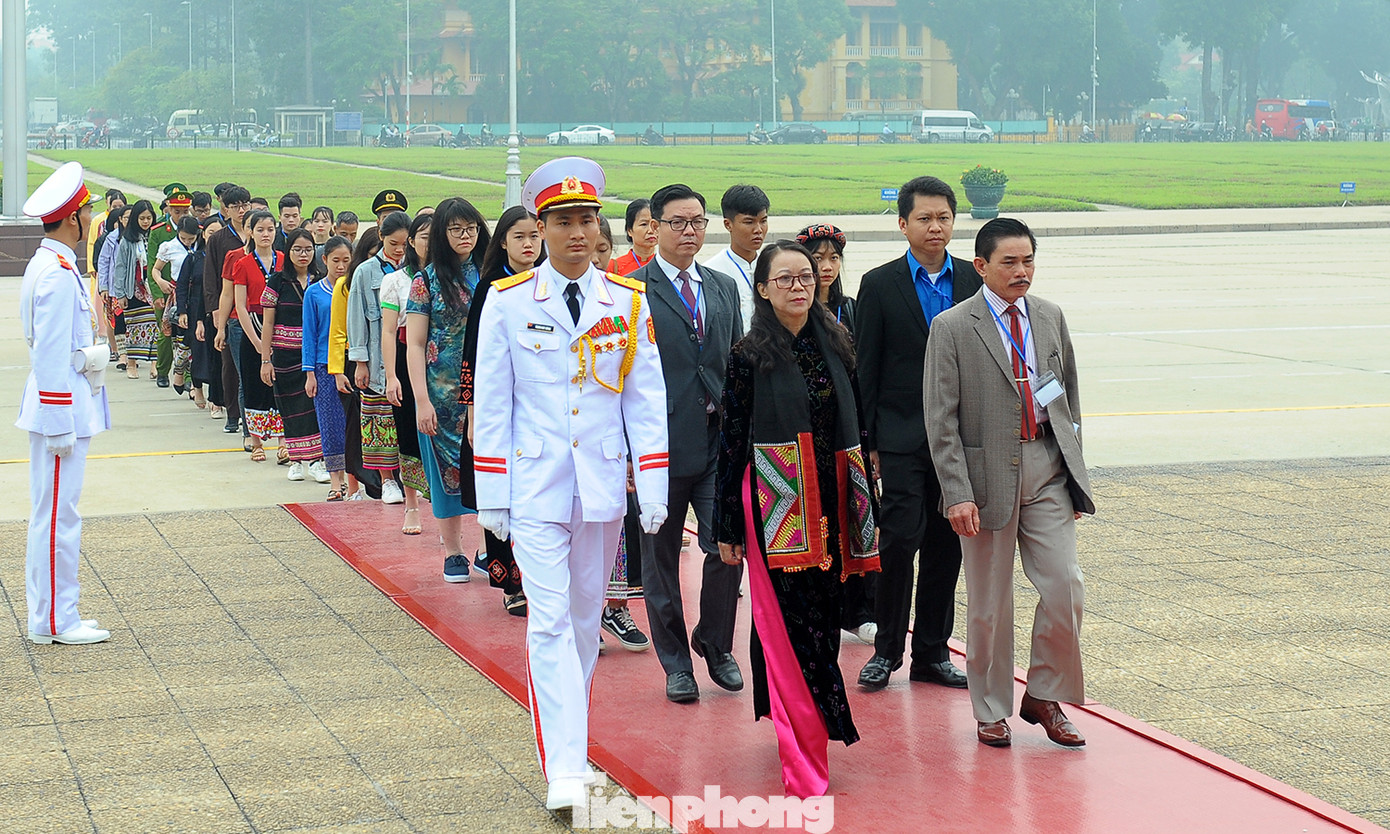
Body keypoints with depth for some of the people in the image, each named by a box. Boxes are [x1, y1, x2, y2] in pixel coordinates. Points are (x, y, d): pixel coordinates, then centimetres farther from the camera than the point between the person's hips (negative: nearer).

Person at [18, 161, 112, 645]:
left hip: (60, 405, 11)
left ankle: (51, 617, 21)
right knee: (57, 516, -4)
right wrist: (60, 425, -20)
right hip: (62, 407, -11)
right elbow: (52, 355, -21)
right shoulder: (58, 274, -19)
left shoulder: (51, 265, 13)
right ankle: (54, 623, 1)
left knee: (52, 514, 14)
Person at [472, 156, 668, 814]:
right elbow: (491, 403, 1)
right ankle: (564, 771, -13)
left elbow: (647, 399, 5)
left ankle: (569, 732, 30)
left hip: (603, 488, 3)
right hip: (536, 488, -3)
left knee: (585, 619, 13)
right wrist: (492, 496, -2)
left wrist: (653, 488, 0)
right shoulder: (508, 302, -2)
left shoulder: (628, 302, 3)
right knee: (550, 622, -9)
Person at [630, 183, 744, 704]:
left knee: (729, 548, -6)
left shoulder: (724, 288, 13)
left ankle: (715, 645, 17)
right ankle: (676, 663, 19)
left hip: (720, 444, 3)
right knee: (661, 559, 6)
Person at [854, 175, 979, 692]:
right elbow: (865, 370, -1)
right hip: (901, 439, -3)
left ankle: (932, 652, 17)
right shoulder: (880, 285, -1)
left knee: (946, 547, 7)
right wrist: (864, 443, -4)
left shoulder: (973, 281, 7)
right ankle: (887, 649, 6)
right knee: (900, 540, -8)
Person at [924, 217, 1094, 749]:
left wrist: (1074, 471, 13)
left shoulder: (1051, 317, 9)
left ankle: (1044, 697, 16)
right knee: (989, 602, 5)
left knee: (1065, 587, -3)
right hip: (988, 472, -3)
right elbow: (941, 420, -7)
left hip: (1047, 468, 4)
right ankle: (992, 711, 20)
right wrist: (957, 493, -14)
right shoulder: (953, 328, -5)